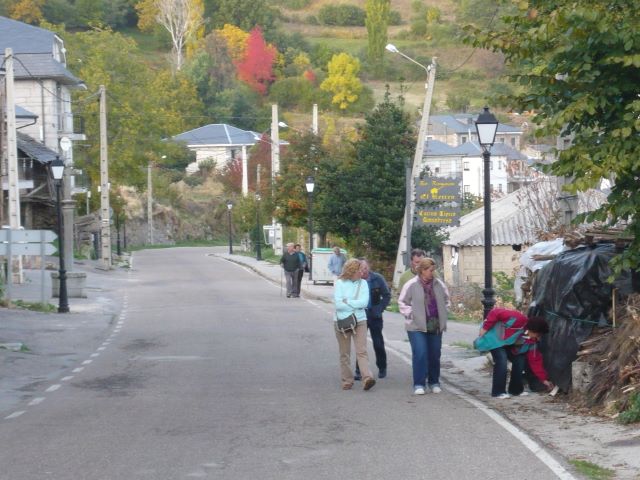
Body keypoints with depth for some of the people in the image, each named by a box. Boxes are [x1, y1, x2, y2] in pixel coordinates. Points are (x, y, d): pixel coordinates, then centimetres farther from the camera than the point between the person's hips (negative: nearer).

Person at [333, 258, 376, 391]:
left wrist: (347, 302, -10)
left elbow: (364, 302, -8)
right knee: (344, 353, 6)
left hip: (360, 321, 1)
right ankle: (347, 381, 14)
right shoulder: (340, 283, -2)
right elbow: (338, 304, -11)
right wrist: (356, 305, -9)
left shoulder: (363, 283, 4)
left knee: (362, 351, -11)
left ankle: (367, 378, -22)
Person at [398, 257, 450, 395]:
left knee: (435, 355, 9)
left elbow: (446, 300, 21)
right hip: (417, 327, -4)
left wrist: (443, 315, 11)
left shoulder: (439, 284, 5)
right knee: (420, 354, -11)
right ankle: (419, 384, -5)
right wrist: (410, 314, -7)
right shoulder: (411, 285, -6)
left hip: (435, 326, 4)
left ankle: (434, 382, 23)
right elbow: (402, 302, 2)